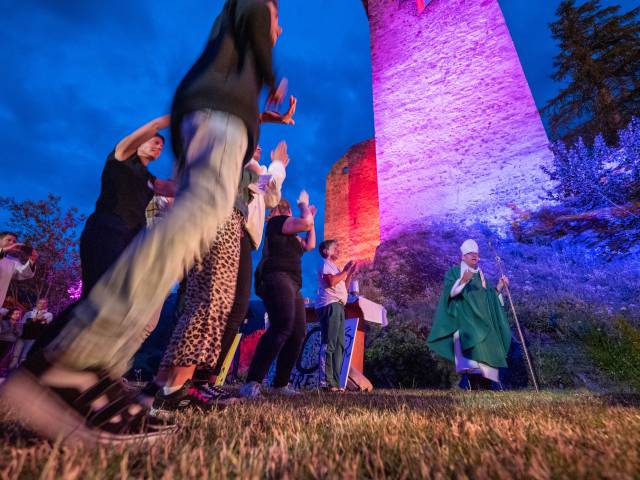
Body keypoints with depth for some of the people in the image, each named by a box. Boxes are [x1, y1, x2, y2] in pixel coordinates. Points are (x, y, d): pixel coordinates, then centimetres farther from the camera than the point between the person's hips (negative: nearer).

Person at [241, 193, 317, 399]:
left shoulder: (290, 235, 30)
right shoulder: (277, 221, 3)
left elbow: (310, 245, 30)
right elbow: (306, 222, -9)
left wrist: (312, 217, 32)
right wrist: (304, 204, 10)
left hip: (291, 285, 10)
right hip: (277, 278, -10)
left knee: (298, 333, 4)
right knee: (282, 326, -28)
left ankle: (280, 384, 12)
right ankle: (252, 383, -29)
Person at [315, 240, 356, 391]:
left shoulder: (334, 267, 27)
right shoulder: (325, 264, -1)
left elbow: (342, 287, 26)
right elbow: (331, 281, -19)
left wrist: (349, 274, 16)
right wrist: (344, 271, -6)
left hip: (338, 306, 10)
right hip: (330, 306, -10)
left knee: (339, 345, 7)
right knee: (329, 344, -13)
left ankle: (334, 382, 10)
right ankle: (326, 382, -13)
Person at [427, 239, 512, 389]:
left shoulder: (480, 275, 21)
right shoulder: (454, 271, 5)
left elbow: (488, 298, 21)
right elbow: (449, 291, -11)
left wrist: (499, 287, 6)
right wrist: (463, 280, -27)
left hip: (481, 321, 6)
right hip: (464, 320, -6)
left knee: (485, 351, -1)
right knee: (470, 351, -22)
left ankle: (486, 385, 5)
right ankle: (474, 384, -27)